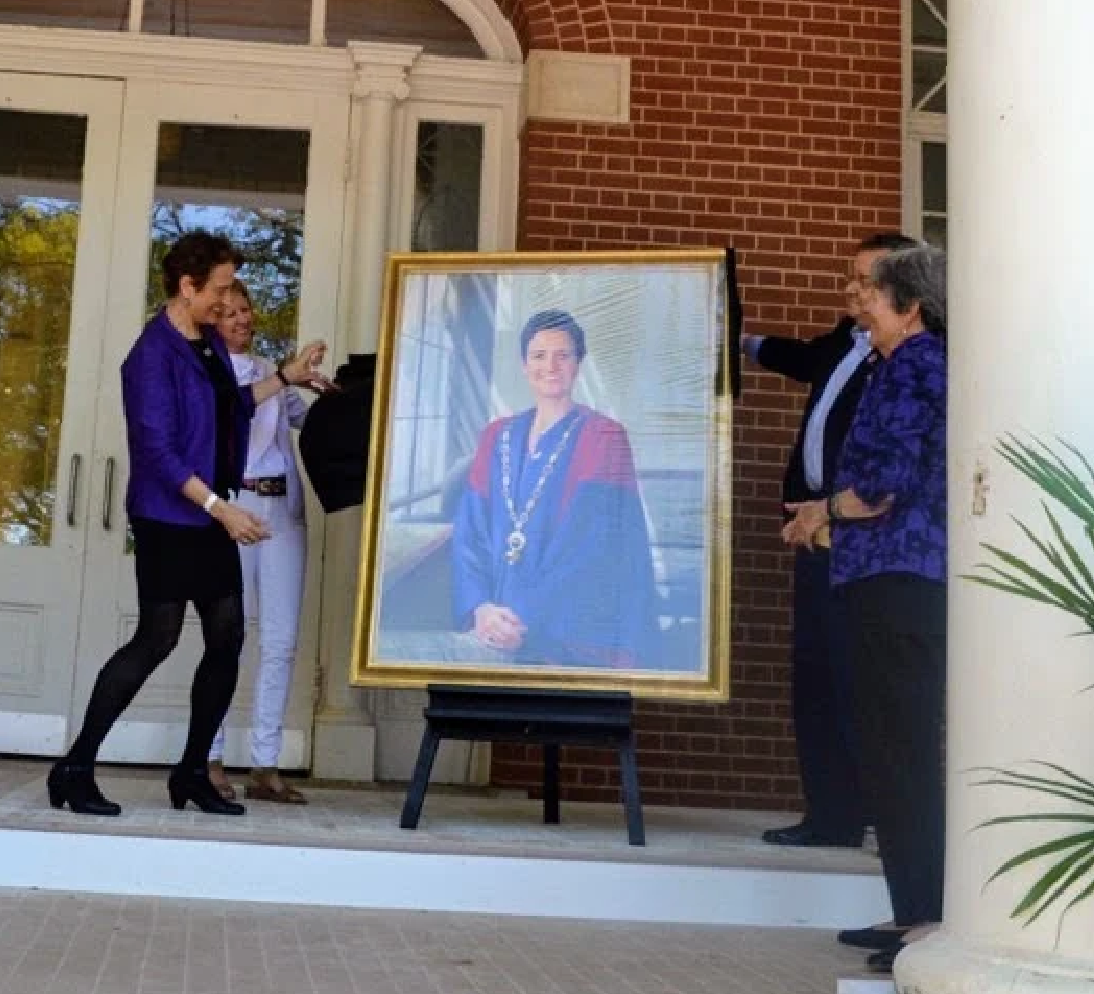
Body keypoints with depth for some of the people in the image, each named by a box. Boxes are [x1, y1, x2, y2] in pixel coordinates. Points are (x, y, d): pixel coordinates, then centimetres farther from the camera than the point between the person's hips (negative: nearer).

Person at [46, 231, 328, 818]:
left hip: (210, 518, 9)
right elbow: (157, 450, -20)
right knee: (157, 639, -9)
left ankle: (192, 772, 15)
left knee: (227, 640, 6)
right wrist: (221, 507, -23)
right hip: (168, 519, -9)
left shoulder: (210, 344, 11)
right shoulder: (153, 355, -15)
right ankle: (75, 768, 1)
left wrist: (285, 377, 20)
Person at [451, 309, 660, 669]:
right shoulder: (497, 437, 9)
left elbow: (596, 548, -13)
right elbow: (469, 533, 4)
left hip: (572, 638, -4)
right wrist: (480, 607, -14)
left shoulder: (604, 438, -5)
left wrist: (530, 625, -20)